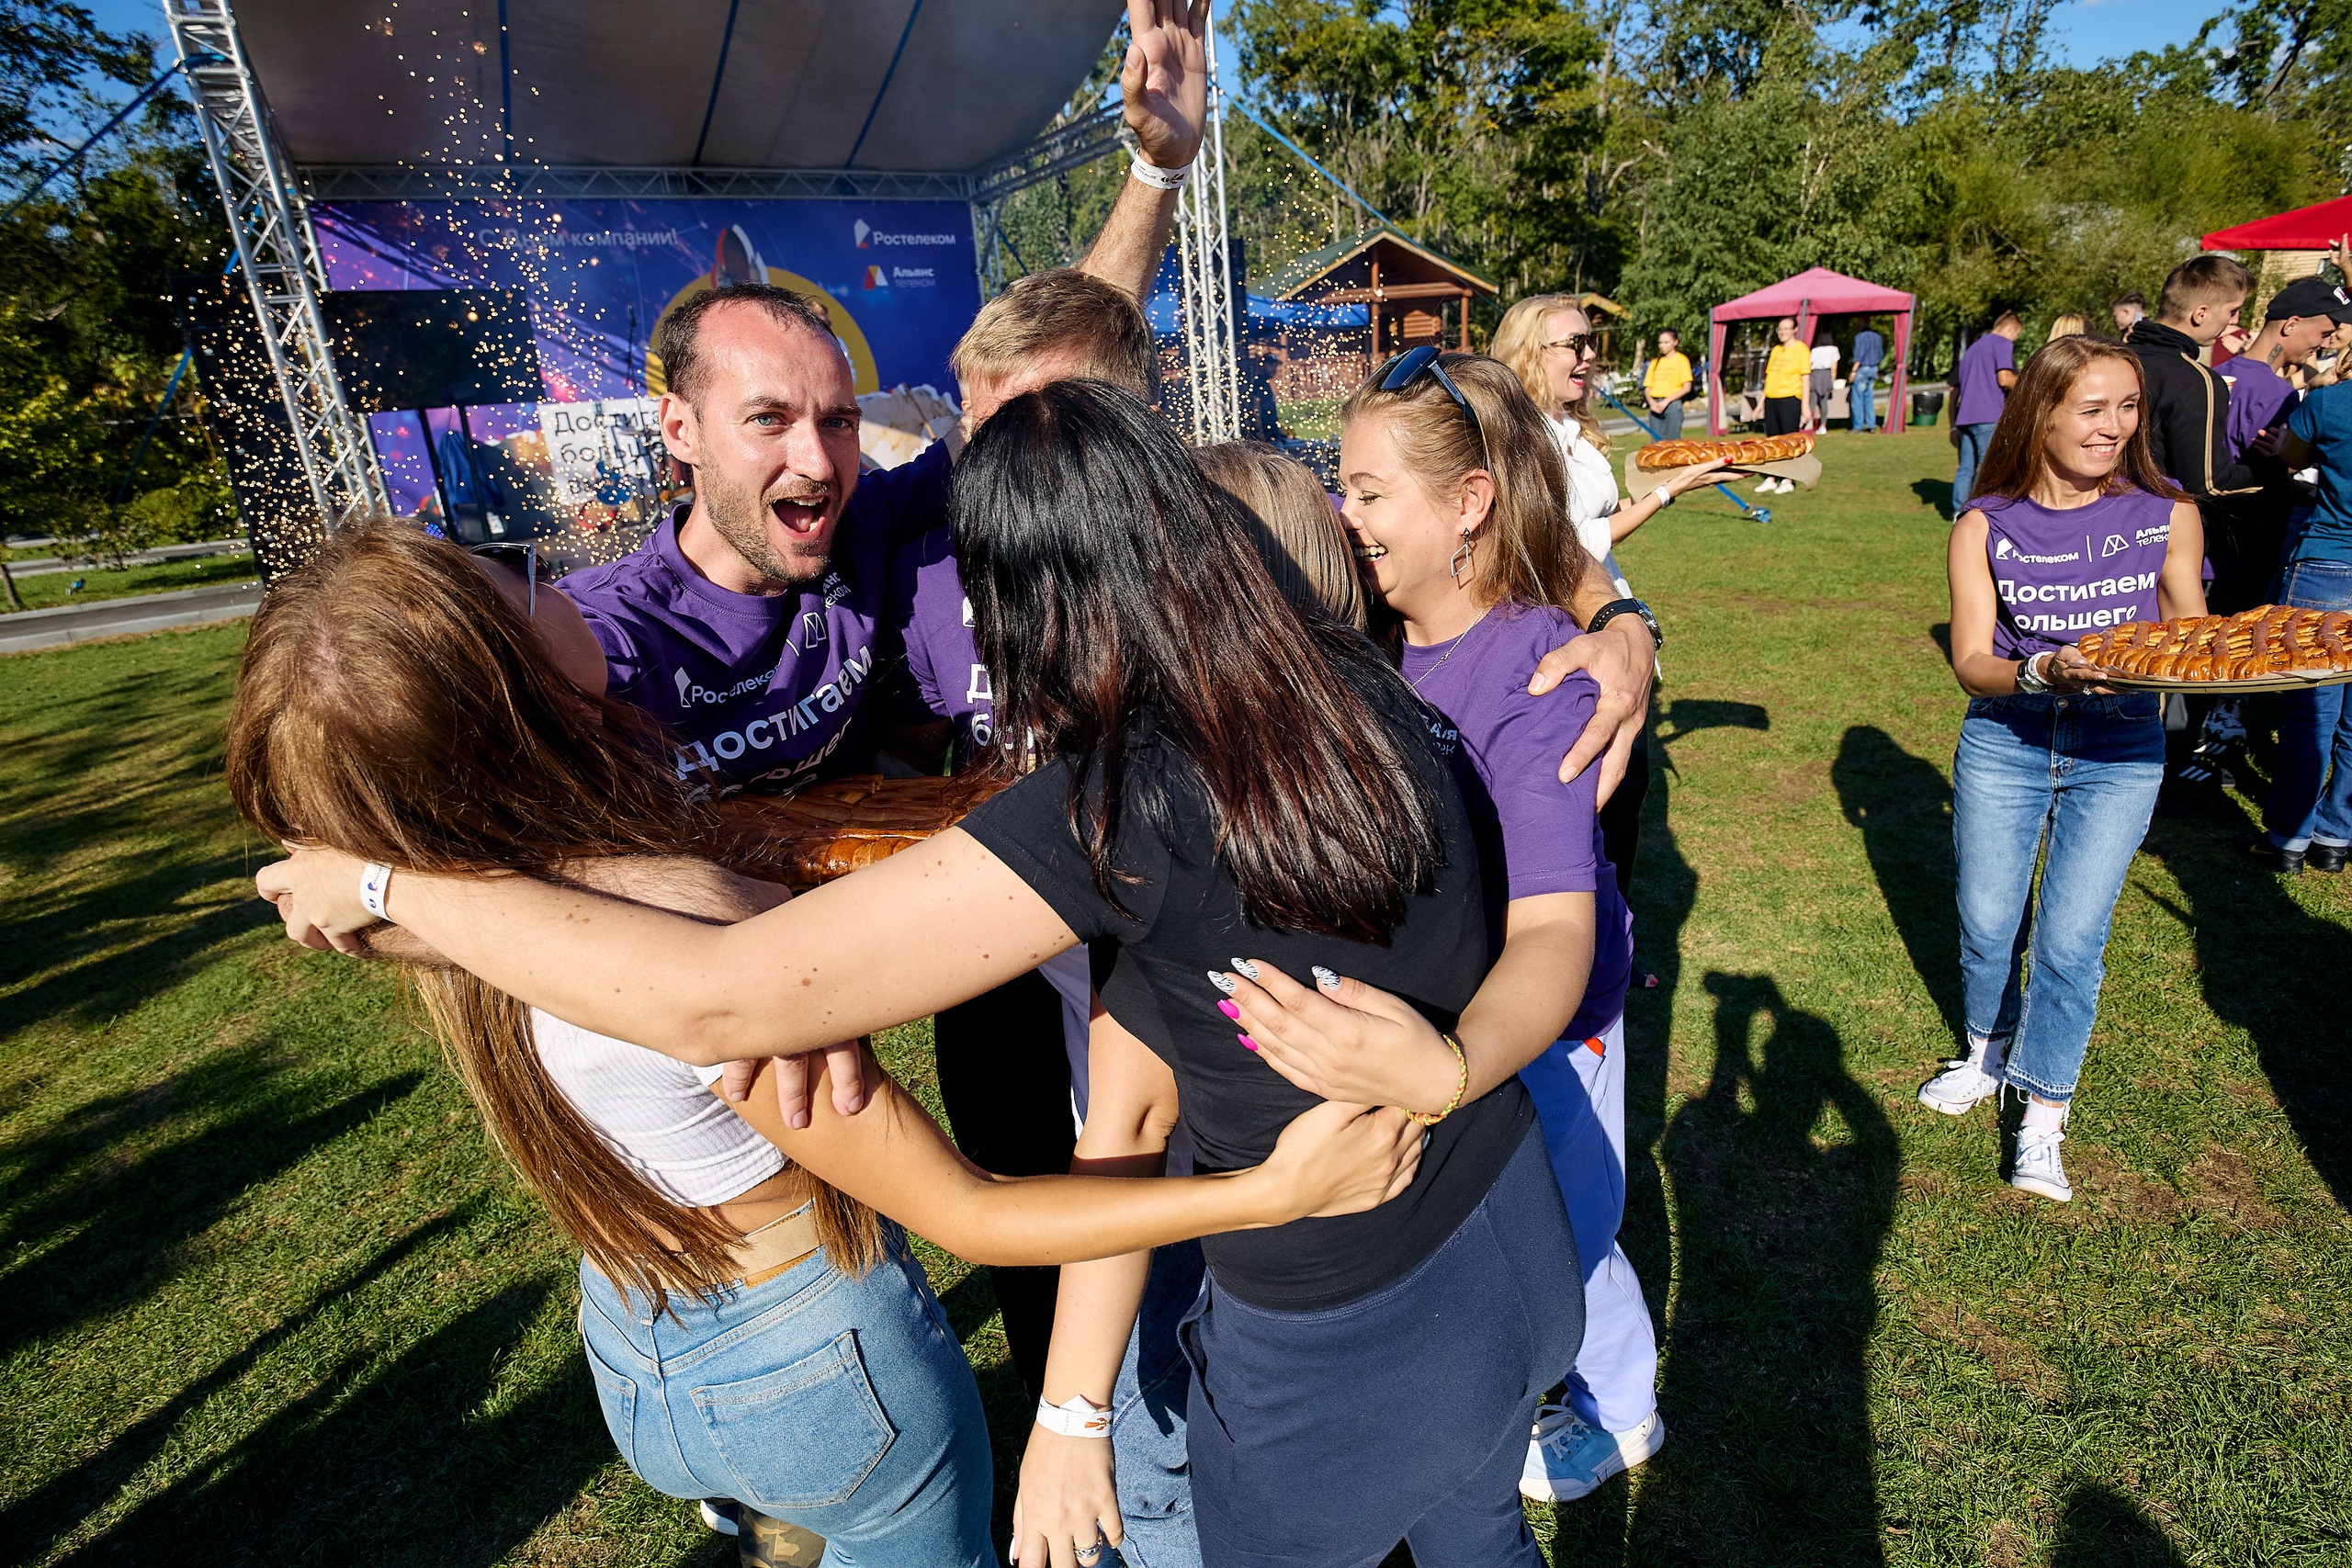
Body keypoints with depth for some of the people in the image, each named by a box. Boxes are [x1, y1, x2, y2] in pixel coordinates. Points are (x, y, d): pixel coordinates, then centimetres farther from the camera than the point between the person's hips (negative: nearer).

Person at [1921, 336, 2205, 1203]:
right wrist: (2044, 673, -30)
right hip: (2004, 745, 0)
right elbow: (1971, 663, -11)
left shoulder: (2167, 517, -2)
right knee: (1987, 925, 9)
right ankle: (1989, 1052, 38)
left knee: (2070, 940, -2)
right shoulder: (1985, 526, -6)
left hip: (2120, 752, 0)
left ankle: (2041, 1116, 16)